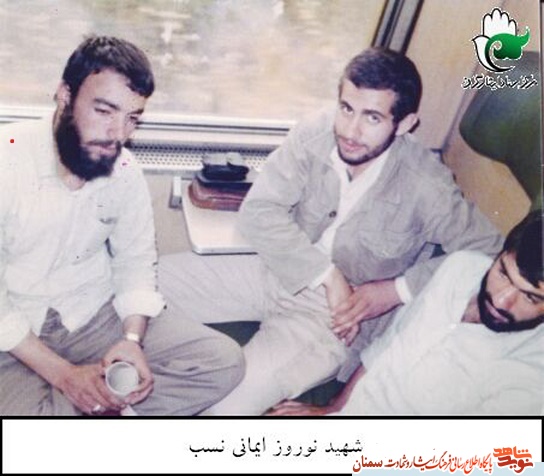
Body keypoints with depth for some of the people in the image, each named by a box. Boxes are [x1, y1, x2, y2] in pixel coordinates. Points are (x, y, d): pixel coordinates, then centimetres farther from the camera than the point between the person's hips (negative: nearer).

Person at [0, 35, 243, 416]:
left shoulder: (125, 171, -4)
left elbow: (137, 259, 7)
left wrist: (132, 338, -13)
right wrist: (62, 373, -22)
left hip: (96, 313, 4)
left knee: (224, 362, -11)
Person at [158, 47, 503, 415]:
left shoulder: (427, 188, -19)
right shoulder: (315, 133, -12)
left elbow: (488, 250, -10)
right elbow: (259, 211, -15)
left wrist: (398, 289, -16)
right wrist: (328, 275, -22)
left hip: (333, 314, -4)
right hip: (277, 273, 4)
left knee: (230, 399, -25)